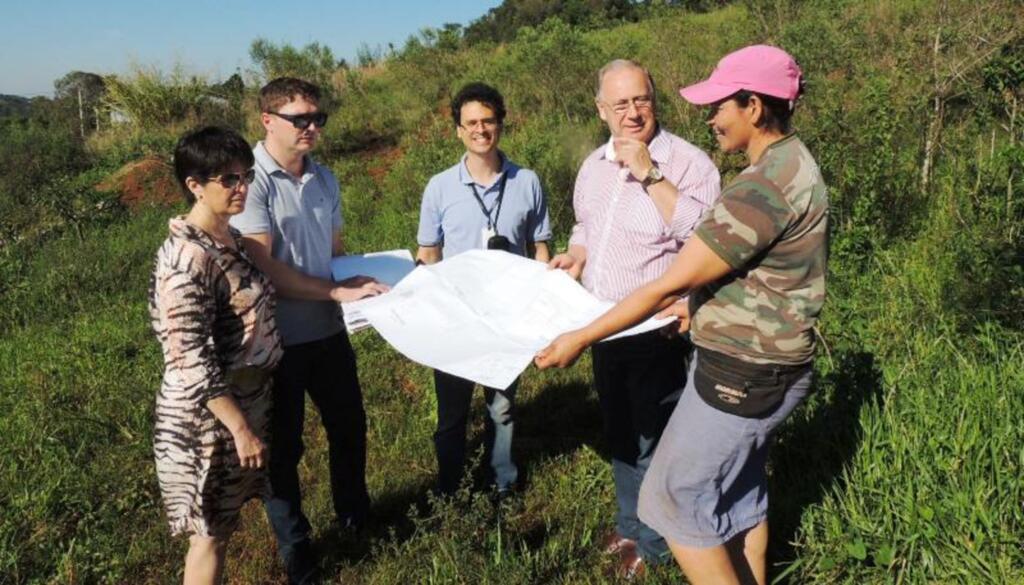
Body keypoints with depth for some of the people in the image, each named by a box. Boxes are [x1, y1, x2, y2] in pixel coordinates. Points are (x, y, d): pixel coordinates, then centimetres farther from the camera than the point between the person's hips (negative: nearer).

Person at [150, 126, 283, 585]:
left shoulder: (227, 237, 4)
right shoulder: (188, 257, -24)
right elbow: (191, 362, -26)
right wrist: (240, 428, -23)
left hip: (245, 395, 8)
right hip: (209, 412, -8)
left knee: (224, 520, 23)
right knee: (210, 530, 9)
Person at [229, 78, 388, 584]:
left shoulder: (323, 178, 6)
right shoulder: (252, 182, -16)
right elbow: (264, 266, -22)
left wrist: (364, 280, 0)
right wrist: (339, 291, -23)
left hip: (328, 330, 7)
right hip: (278, 337, -6)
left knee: (349, 425, 20)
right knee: (283, 444, 11)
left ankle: (354, 516, 45)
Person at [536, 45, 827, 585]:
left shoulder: (764, 187, -26)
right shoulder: (792, 164, 6)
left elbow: (669, 284, -23)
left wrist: (581, 338, -16)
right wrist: (705, 302, 19)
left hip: (740, 375, -10)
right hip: (763, 367, 10)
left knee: (675, 500, 4)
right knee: (740, 493, 22)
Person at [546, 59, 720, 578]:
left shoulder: (687, 161, -15)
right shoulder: (593, 165, 7)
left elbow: (703, 237, -28)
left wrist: (649, 174, -28)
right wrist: (575, 255, 1)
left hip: (657, 331, -7)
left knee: (653, 439, 8)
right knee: (619, 435, 21)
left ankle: (655, 542, 29)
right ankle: (630, 524, 42)